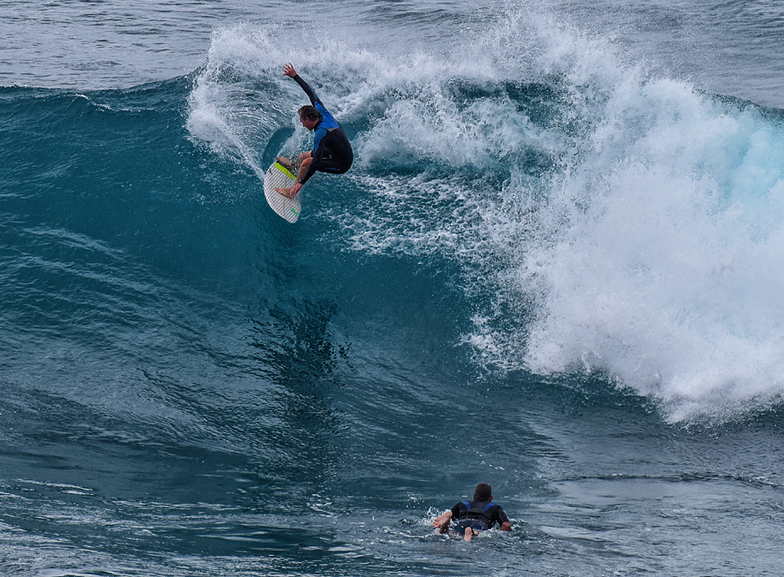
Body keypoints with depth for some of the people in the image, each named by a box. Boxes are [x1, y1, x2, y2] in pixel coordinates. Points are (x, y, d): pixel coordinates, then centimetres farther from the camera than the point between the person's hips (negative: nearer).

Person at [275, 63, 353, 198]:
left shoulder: (321, 134, -30)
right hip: (347, 155, 9)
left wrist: (301, 183, -33)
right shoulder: (324, 114, -7)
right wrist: (295, 76, 13)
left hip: (342, 165, -9)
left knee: (307, 162, -22)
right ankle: (292, 165, 56)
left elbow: (316, 162, -35)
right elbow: (311, 93, 6)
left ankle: (293, 191, -7)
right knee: (305, 155, 26)